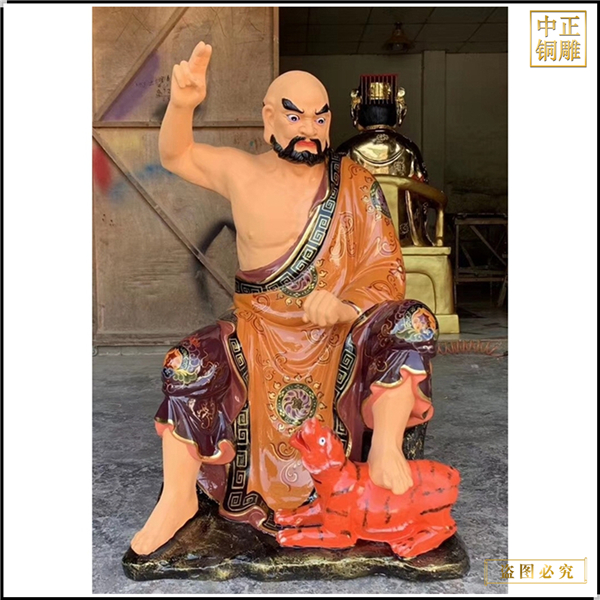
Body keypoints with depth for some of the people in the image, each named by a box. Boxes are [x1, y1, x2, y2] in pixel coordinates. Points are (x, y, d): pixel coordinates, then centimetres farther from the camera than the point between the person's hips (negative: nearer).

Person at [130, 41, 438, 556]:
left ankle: (386, 450, -12)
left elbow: (387, 271, -5)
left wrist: (344, 304, -27)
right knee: (187, 368, -20)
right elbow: (175, 155, 10)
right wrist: (182, 104, -13)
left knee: (413, 323, -25)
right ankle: (178, 497, -1)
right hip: (260, 331, 1)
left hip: (342, 329, 0)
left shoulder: (356, 186, -3)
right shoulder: (242, 174, 0)